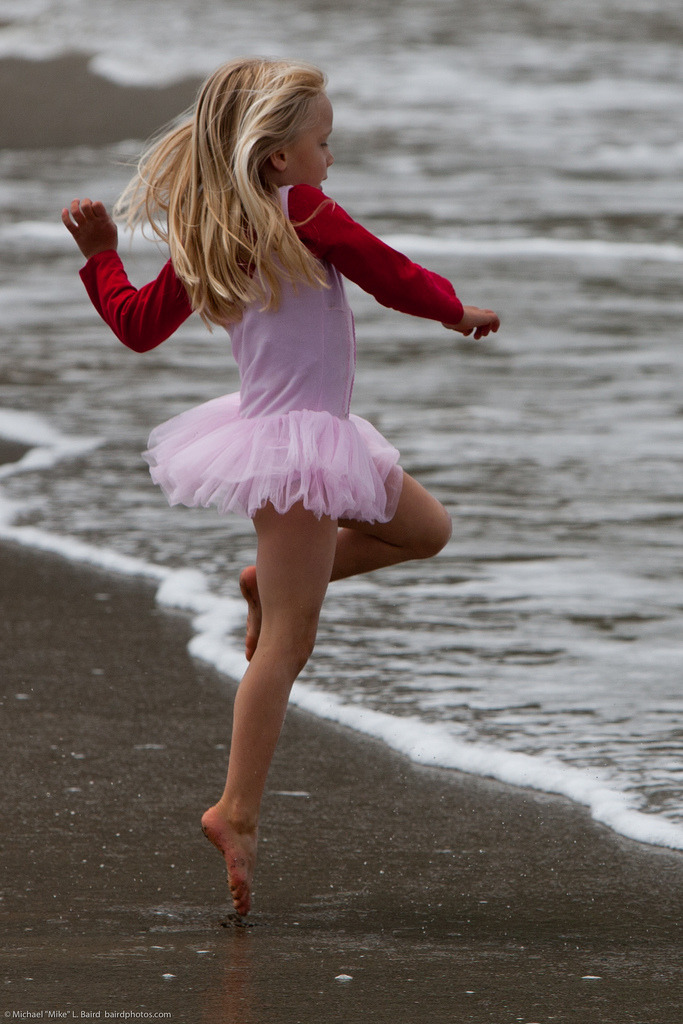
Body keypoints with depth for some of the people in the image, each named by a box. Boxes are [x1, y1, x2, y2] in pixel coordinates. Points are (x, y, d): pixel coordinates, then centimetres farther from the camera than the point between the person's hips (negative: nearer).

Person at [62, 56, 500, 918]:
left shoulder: (203, 242, 6)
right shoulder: (303, 213, -15)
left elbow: (138, 324, 13)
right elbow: (392, 278, -10)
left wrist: (100, 256, 28)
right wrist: (459, 311, 9)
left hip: (285, 432, 9)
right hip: (297, 447, -9)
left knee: (426, 529, 23)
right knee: (287, 643, -7)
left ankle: (271, 580, 20)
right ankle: (238, 812, -8)